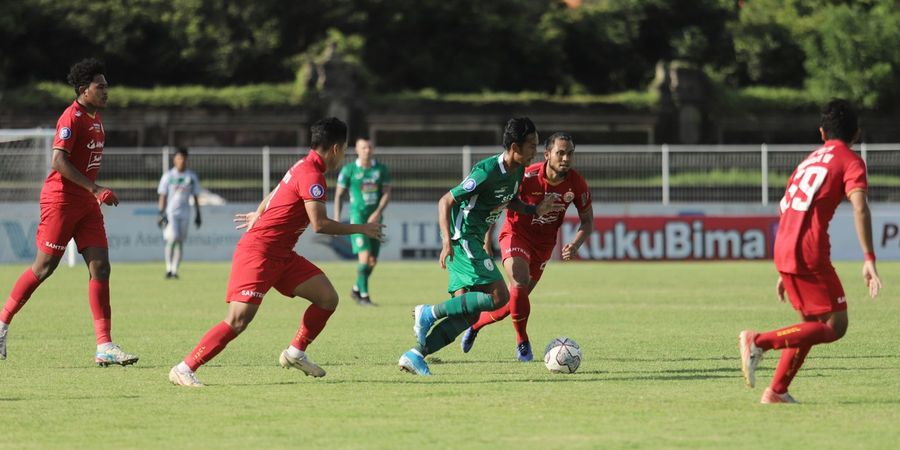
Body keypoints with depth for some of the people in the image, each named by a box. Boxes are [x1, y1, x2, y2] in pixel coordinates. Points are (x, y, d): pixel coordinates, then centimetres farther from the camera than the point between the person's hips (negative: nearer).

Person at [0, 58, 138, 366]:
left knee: (100, 267, -3)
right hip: (61, 199, -8)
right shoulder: (72, 118, -15)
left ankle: (104, 346, -7)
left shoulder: (95, 117, 13)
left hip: (85, 203, 8)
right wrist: (94, 188, -28)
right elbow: (59, 161, -24)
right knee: (44, 268, -1)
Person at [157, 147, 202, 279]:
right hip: (170, 212, -3)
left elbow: (195, 196, 13)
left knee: (180, 242, 1)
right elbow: (162, 196, 0)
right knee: (172, 239, -16)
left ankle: (174, 270, 6)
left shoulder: (192, 177, 7)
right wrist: (161, 214, -8)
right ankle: (168, 268, -7)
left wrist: (198, 214, 9)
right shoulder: (168, 176, 0)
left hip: (184, 213, 3)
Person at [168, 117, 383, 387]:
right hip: (258, 253, -10)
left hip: (282, 255, 10)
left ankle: (295, 354, 16)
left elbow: (276, 193, 32)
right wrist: (360, 229, -13)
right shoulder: (312, 175, -17)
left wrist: (259, 214, 49)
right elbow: (319, 224, -23)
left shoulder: (304, 167, 14)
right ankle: (184, 369, -13)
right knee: (238, 321, -18)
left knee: (328, 298, 3)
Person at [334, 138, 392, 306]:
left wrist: (378, 212, -16)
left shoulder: (381, 169, 3)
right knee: (364, 257, -16)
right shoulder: (349, 170, -4)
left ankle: (356, 290, 29)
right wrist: (337, 219, -3)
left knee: (373, 260, 7)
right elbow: (338, 194, 2)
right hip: (358, 218, -4)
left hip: (374, 219, 4)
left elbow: (387, 193, -1)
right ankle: (364, 296, -8)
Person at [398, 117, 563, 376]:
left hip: (474, 241, 9)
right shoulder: (487, 172, -20)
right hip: (462, 240, -9)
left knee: (467, 314, 3)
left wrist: (536, 210, 8)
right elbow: (445, 202, -17)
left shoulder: (517, 171, 7)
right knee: (499, 296, -16)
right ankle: (430, 313, -11)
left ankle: (415, 355, 0)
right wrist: (447, 242, -28)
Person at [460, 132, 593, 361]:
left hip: (544, 244, 4)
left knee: (514, 301, 7)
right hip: (517, 233, -4)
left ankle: (475, 324, 36)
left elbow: (587, 221, -1)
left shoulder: (577, 184, -15)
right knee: (519, 284, -29)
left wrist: (575, 245, -19)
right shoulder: (527, 177, -25)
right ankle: (522, 342, -8)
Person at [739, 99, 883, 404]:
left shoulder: (810, 160, 26)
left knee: (811, 324, 20)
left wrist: (785, 272, 33)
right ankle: (760, 341, -18)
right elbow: (859, 208, -15)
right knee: (835, 326, -5)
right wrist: (869, 260, -20)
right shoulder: (851, 161, 2)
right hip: (810, 252, -8)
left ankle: (776, 392, 14)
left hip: (783, 251, 8)